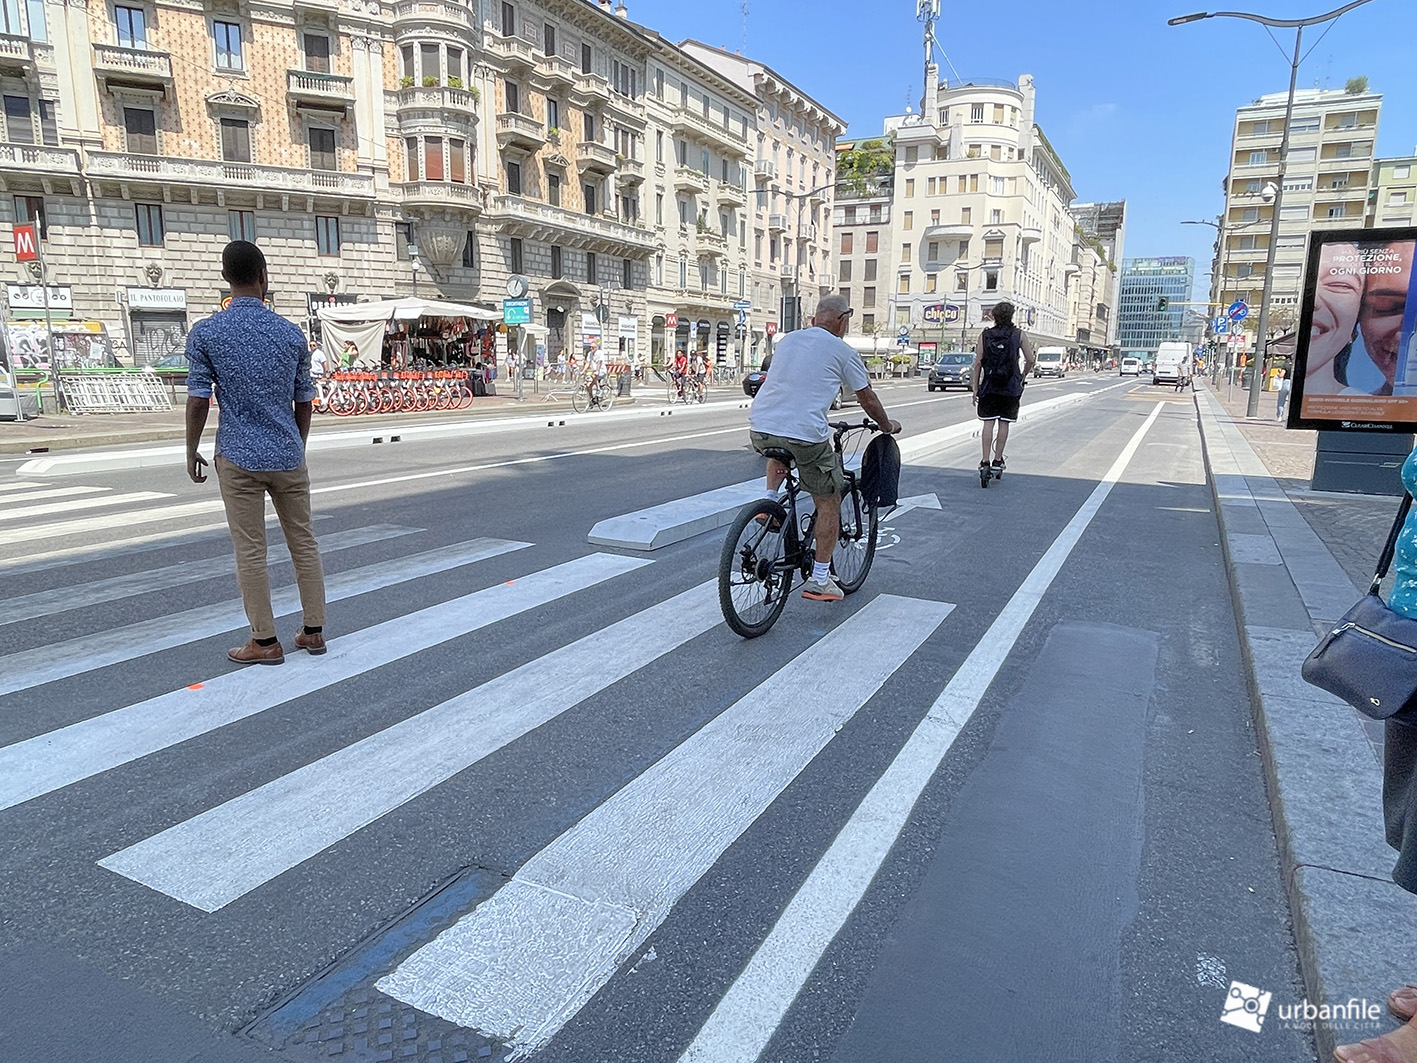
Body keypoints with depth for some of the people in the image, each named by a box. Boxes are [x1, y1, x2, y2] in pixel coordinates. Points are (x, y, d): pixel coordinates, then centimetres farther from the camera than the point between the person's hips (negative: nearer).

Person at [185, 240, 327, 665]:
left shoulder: (205, 334, -5)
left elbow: (198, 400, -7)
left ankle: (265, 641, 12)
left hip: (239, 458, -2)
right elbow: (304, 402, 6)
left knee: (250, 552, 5)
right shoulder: (291, 334, 2)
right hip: (288, 455, 2)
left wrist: (191, 452, 7)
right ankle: (314, 631, 18)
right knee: (303, 542, 11)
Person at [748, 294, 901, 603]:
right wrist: (887, 425, 35)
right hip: (805, 435, -5)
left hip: (760, 428, 5)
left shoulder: (787, 340, 20)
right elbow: (868, 399, 16)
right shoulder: (843, 352, 6)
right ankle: (820, 580, 15)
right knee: (829, 504, 12)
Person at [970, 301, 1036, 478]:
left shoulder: (984, 335, 2)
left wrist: (975, 388, 3)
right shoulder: (1019, 335, 0)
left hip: (989, 386, 1)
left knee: (988, 423, 3)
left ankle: (985, 462, -2)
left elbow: (978, 363, -1)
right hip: (1011, 387, -1)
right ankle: (997, 461, 9)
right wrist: (1023, 375, 18)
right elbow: (1030, 360, -1)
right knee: (1004, 423, 6)